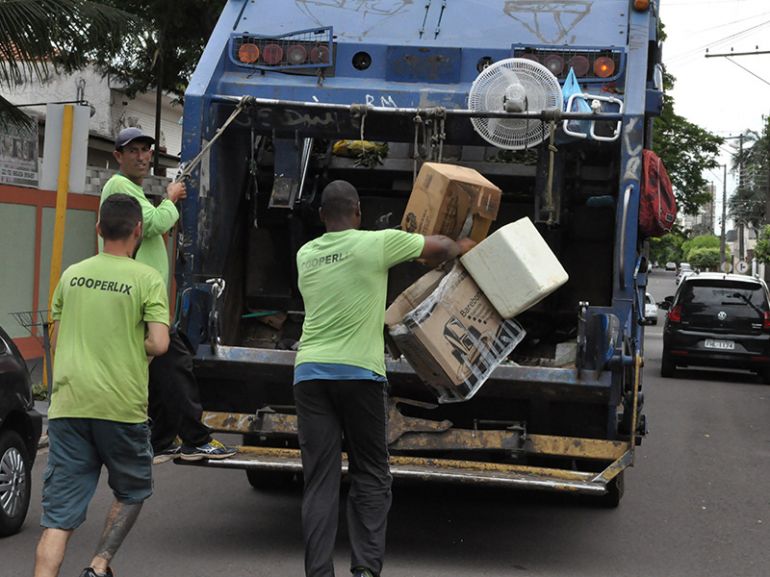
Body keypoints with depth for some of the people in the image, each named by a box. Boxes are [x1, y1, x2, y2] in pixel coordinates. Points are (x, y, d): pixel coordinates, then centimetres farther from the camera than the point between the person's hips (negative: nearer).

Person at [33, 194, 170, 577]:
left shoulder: (71, 275, 9)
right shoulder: (147, 279, -4)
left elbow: (57, 341, 16)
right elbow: (158, 344, -11)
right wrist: (132, 346, 9)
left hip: (68, 405, 3)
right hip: (122, 406, -3)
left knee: (58, 515, 1)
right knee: (132, 492, 21)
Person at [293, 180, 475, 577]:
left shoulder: (305, 255, 11)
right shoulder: (376, 244, -3)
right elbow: (440, 247, 7)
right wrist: (462, 247, 29)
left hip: (310, 372, 4)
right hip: (359, 373, -3)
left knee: (320, 482, 5)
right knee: (370, 477, 9)